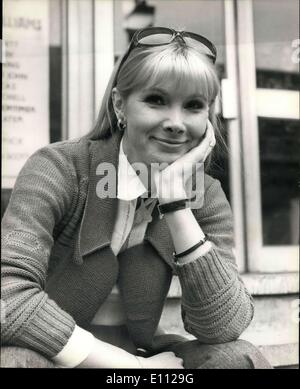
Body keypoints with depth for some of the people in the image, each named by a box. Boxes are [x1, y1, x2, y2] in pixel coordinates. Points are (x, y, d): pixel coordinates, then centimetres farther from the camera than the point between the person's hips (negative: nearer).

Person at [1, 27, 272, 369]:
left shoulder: (206, 196, -5)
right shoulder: (59, 168, -16)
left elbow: (224, 326, -17)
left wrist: (174, 197, -24)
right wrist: (135, 365, -26)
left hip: (135, 350, 3)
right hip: (54, 355, -2)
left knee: (241, 359, -23)